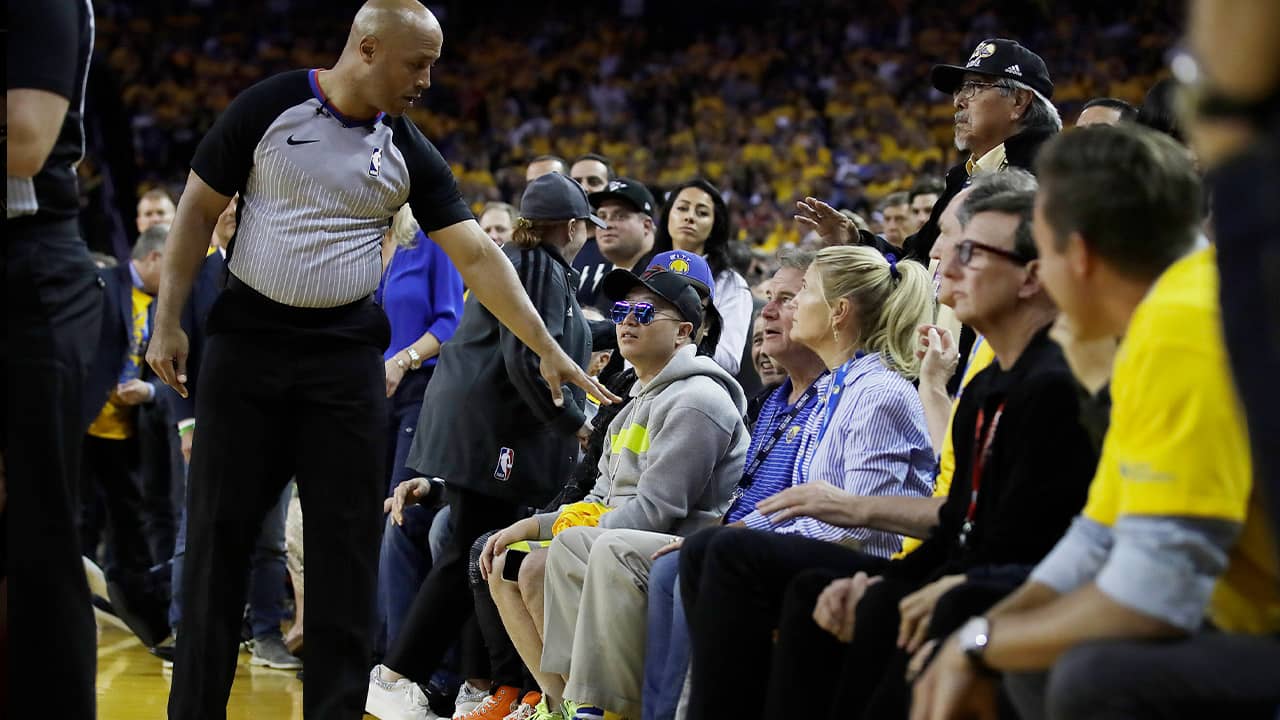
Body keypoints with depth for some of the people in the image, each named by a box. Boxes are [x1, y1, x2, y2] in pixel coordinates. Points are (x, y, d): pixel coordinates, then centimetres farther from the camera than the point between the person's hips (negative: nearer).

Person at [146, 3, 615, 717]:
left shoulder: (410, 153, 3)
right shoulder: (269, 107, -4)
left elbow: (478, 257, 1)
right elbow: (199, 209, 1)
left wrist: (549, 350, -4)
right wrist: (168, 321, -4)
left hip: (347, 353, 2)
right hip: (247, 342, -2)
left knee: (348, 538, -1)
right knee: (220, 529, 1)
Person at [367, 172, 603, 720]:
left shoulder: (514, 263, 22)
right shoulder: (544, 270, -9)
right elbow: (528, 360, -19)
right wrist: (574, 421, -12)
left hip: (472, 426, 10)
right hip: (490, 432, -10)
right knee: (467, 557, -8)